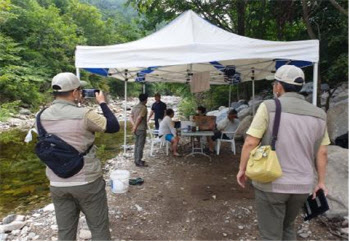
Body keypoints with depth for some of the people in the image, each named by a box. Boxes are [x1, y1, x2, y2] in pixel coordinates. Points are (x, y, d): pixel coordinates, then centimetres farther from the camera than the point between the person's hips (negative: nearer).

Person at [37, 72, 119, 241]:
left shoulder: (43, 116, -2)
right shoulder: (84, 115, -20)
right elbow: (114, 127, -9)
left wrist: (75, 103, 15)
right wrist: (102, 103, 1)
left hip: (57, 185, 6)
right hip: (87, 182, -5)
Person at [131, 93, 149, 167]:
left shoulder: (135, 107, 11)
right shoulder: (144, 108, -14)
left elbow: (131, 117, 6)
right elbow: (139, 118, -21)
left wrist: (134, 126, -1)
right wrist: (135, 127, -15)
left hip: (137, 129, 8)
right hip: (141, 129, -8)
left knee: (137, 145, 14)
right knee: (140, 145, -2)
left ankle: (137, 160, 23)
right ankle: (139, 162, 3)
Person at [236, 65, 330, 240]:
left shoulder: (269, 106, -12)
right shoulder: (318, 114, 3)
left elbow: (250, 143, -14)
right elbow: (321, 153, 7)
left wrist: (242, 169, -1)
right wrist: (321, 181, 18)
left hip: (271, 183, -5)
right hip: (302, 185, 5)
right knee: (287, 227, 27)